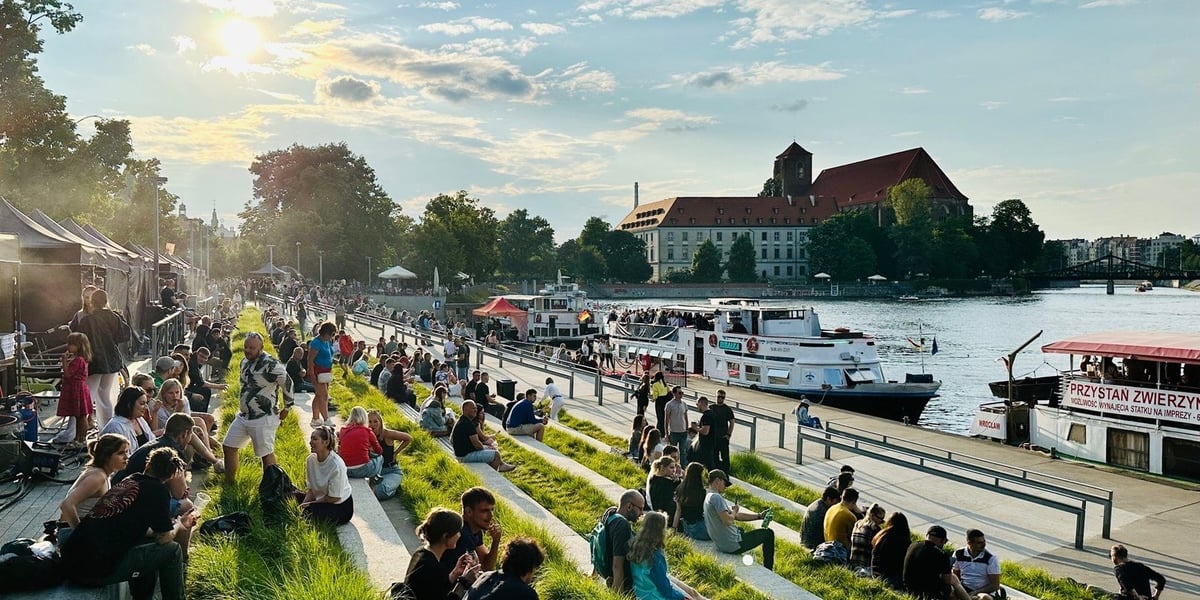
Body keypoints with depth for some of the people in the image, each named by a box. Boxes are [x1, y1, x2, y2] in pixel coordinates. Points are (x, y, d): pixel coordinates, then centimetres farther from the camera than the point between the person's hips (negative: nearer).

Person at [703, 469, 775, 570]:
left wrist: (760, 515, 12)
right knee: (768, 534, 7)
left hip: (722, 545, 10)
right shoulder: (716, 497, -19)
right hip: (733, 545, -10)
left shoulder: (709, 497, 12)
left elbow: (737, 516, 15)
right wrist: (734, 511, -9)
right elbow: (728, 521, -30)